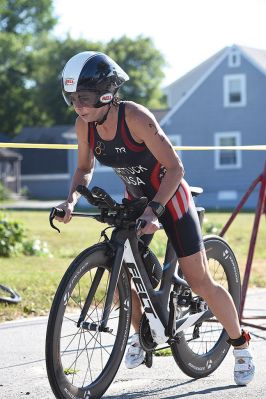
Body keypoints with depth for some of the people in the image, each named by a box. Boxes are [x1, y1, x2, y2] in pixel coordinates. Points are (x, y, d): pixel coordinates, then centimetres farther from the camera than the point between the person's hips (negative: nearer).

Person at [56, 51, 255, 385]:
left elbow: (174, 168, -29)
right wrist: (73, 198, -16)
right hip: (136, 199, 6)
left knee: (200, 282, -5)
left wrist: (154, 209, -40)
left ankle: (241, 345, 13)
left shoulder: (135, 118, -31)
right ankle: (142, 333, 26)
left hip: (169, 197, -6)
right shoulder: (85, 125, -12)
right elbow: (85, 168, 3)